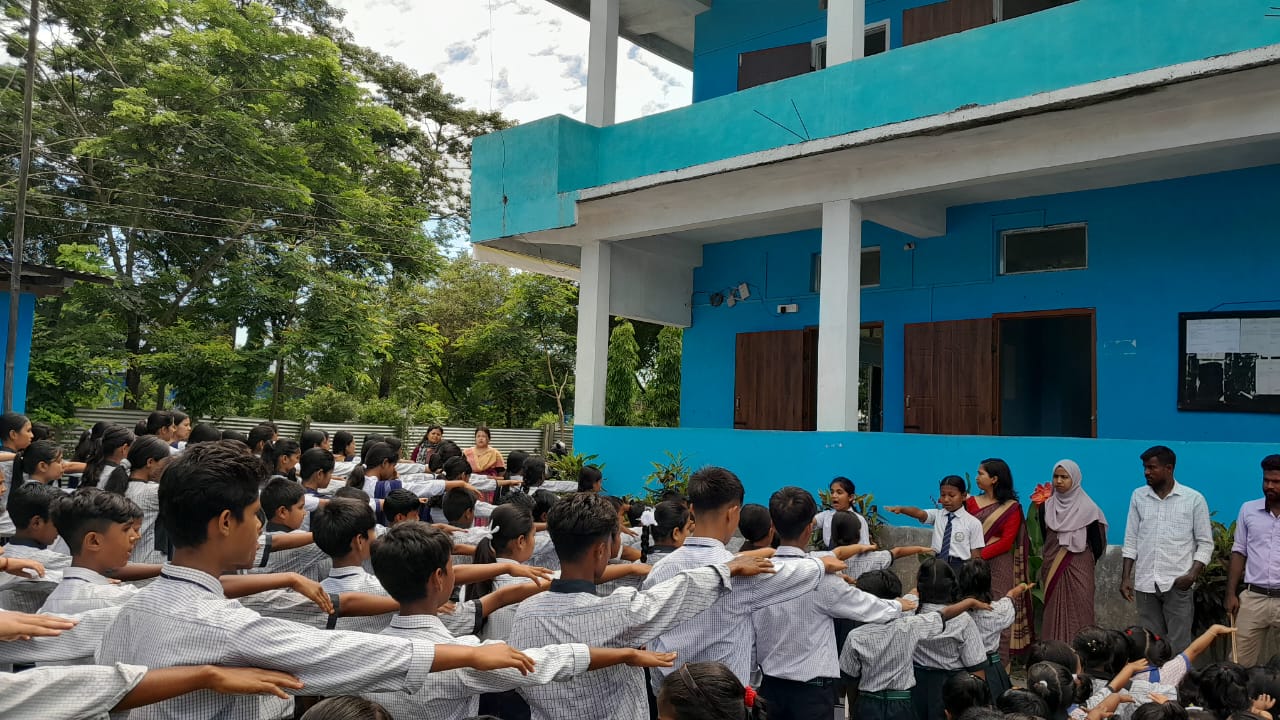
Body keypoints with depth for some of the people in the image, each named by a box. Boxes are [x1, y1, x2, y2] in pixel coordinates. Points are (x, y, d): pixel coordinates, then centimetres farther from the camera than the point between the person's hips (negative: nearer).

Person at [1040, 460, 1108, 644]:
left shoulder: (1087, 508, -5)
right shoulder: (1046, 506, 6)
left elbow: (1096, 542, 0)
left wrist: (1088, 563, 6)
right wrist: (1048, 559, 12)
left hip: (1079, 569, -3)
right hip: (1051, 570, 3)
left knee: (1078, 615, -4)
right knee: (1054, 614, 3)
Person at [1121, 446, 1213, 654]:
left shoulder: (1194, 499, -1)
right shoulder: (1138, 497, 7)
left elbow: (1205, 543, 1)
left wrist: (1193, 575, -13)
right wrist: (1126, 577, 3)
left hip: (1177, 584, -3)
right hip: (1145, 583, 3)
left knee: (1179, 646, -2)